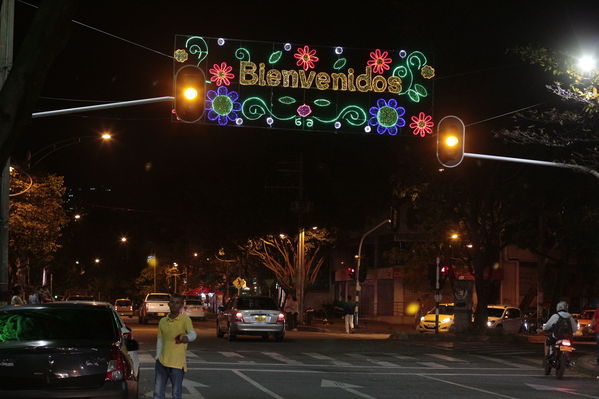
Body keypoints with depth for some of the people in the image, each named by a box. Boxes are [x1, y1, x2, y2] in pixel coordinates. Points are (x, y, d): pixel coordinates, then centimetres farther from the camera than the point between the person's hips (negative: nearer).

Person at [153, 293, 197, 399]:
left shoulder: (185, 319, -8)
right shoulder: (163, 321, 8)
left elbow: (193, 334, -26)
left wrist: (186, 338, -48)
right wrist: (158, 357, 13)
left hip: (177, 364, -5)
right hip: (162, 362, 5)